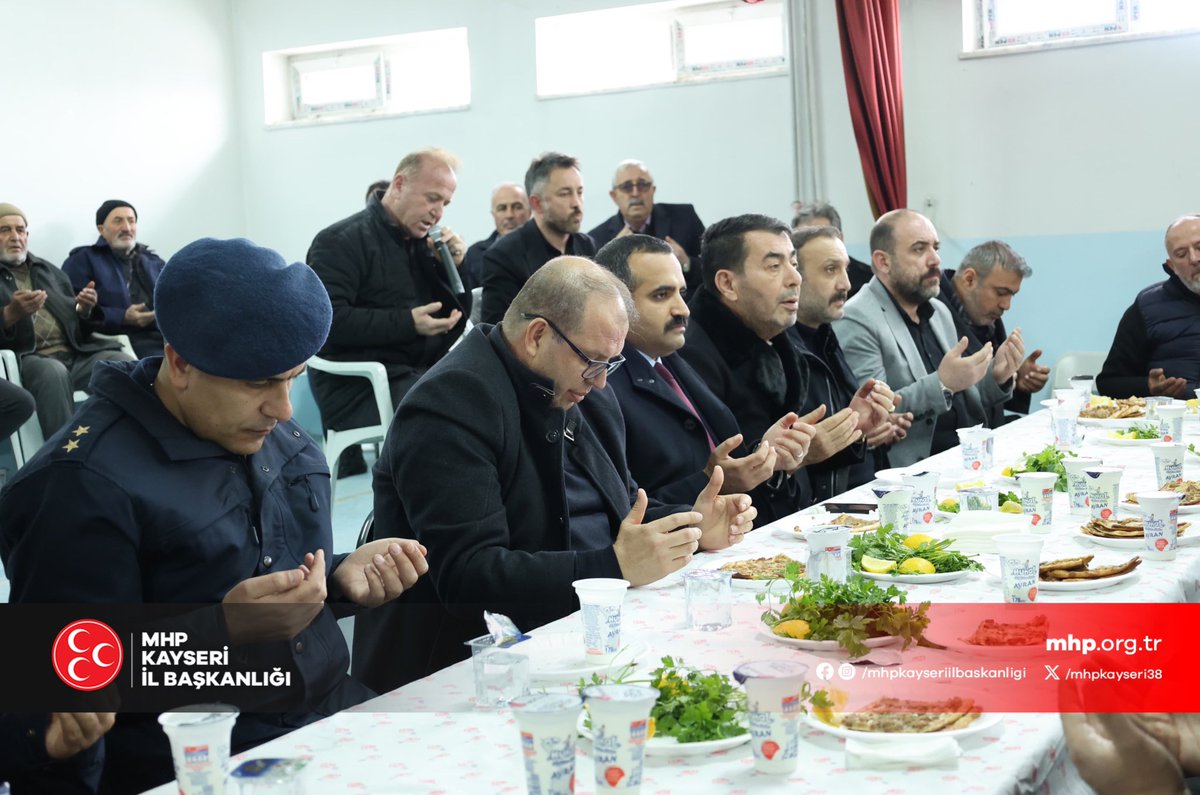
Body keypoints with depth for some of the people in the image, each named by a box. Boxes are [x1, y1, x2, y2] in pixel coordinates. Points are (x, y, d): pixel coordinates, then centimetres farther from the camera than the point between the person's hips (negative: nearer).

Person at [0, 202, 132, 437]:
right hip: (25, 357, -4)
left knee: (127, 365, -23)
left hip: (74, 353, 4)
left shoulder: (49, 271, 25)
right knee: (53, 372, -38)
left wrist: (84, 309, 2)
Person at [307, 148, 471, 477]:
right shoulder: (342, 241, -5)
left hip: (419, 375, 8)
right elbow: (328, 321, -19)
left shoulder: (423, 246, 16)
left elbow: (456, 323, 18)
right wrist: (408, 323, -21)